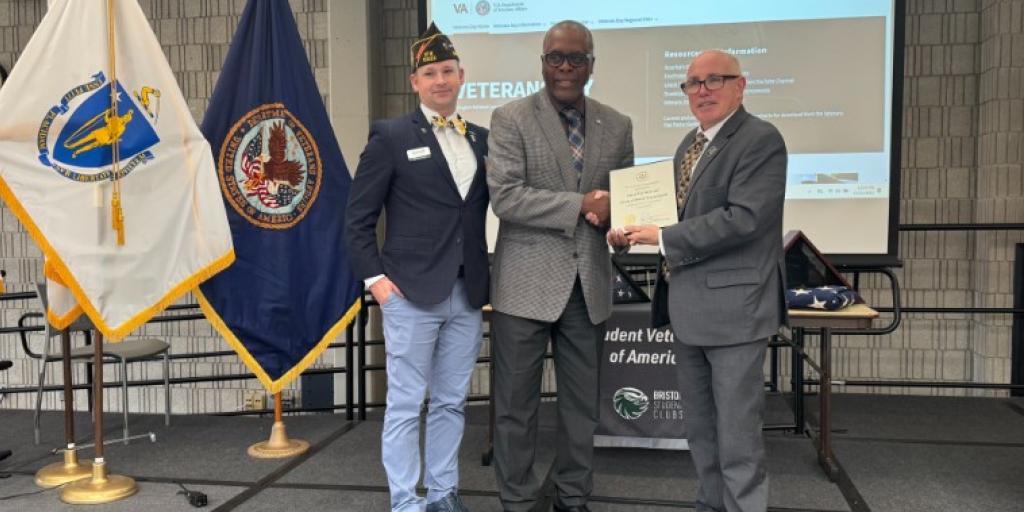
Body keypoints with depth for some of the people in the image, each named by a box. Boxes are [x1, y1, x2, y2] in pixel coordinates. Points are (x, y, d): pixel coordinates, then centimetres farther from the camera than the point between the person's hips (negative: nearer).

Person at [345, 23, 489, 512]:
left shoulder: (481, 138, 11)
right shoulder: (390, 135, -2)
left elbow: (492, 207, 13)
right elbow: (358, 218, -2)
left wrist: (488, 275, 3)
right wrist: (375, 277, -8)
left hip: (467, 294, 5)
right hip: (411, 293, -4)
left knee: (451, 403, 14)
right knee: (406, 405, 4)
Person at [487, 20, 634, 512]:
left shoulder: (617, 126, 10)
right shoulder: (510, 119, -3)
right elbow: (504, 196, -13)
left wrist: (614, 212, -9)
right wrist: (579, 206, -18)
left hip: (589, 283, 4)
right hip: (527, 282, -4)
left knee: (582, 401, 13)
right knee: (516, 402, 6)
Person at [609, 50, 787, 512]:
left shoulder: (761, 140, -12)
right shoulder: (690, 143, 15)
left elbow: (744, 218, -23)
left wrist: (662, 237, -20)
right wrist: (636, 232, 0)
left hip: (732, 305, -9)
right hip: (687, 305, 9)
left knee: (736, 429, 0)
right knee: (699, 423, 19)